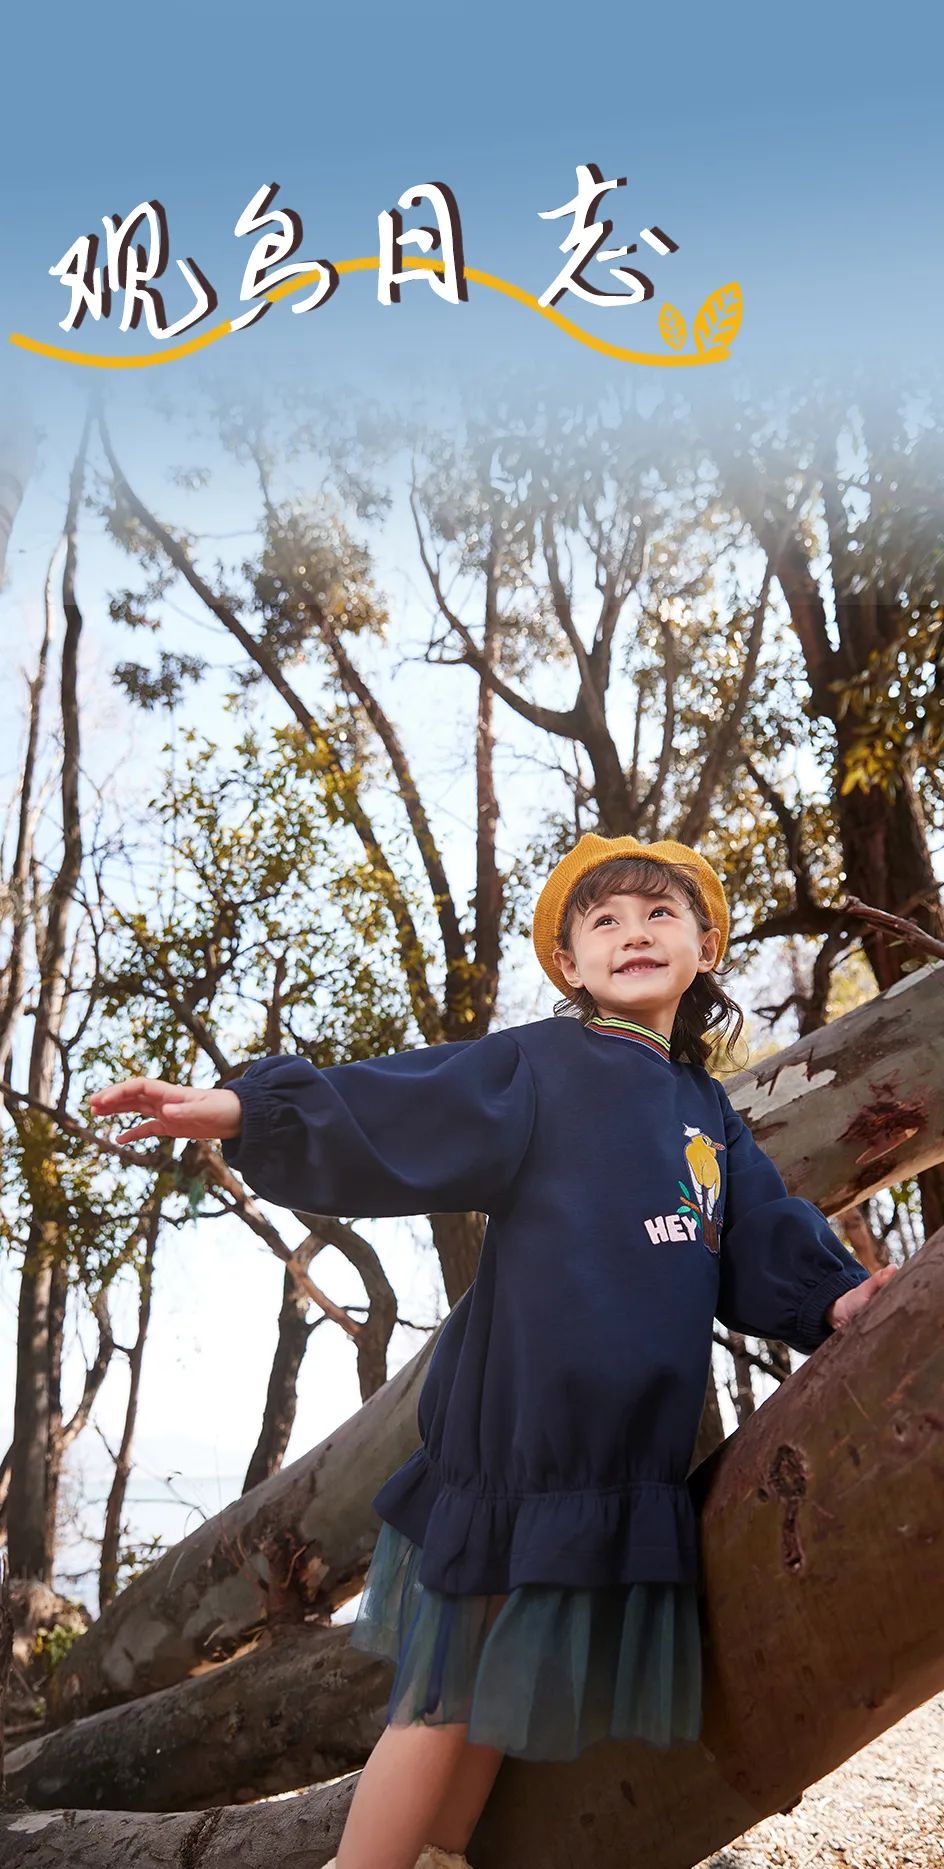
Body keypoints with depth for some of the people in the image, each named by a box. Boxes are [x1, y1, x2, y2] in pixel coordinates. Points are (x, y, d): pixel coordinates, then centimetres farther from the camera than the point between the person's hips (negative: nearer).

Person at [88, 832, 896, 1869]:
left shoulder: (710, 1115, 15)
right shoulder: (534, 1066, -5)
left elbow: (762, 1243, 15)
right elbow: (379, 1116, -12)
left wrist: (832, 1299, -3)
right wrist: (244, 1109, -24)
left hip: (630, 1449, 6)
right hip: (515, 1426, -6)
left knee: (511, 1681, 19)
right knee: (453, 1690, 3)